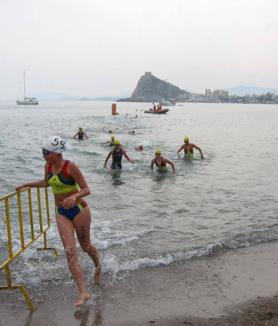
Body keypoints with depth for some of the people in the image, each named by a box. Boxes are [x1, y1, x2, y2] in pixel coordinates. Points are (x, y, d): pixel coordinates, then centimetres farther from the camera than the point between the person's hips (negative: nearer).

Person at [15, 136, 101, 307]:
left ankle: (98, 265, 48)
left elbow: (87, 189, -20)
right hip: (62, 213, 5)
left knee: (85, 245, 14)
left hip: (79, 209, -5)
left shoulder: (70, 167, -20)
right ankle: (84, 292, -5)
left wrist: (74, 196, -39)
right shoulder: (48, 166, 0)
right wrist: (27, 184, 22)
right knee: (70, 251, -7)